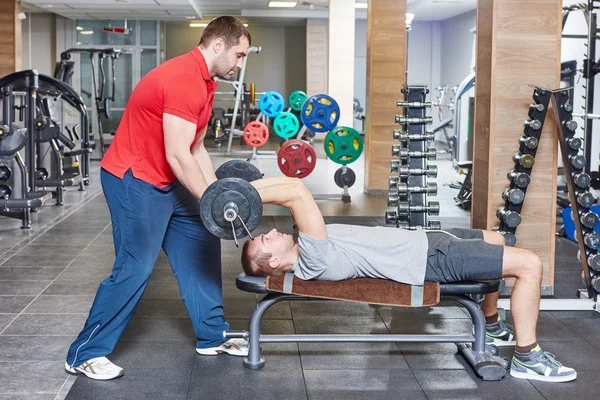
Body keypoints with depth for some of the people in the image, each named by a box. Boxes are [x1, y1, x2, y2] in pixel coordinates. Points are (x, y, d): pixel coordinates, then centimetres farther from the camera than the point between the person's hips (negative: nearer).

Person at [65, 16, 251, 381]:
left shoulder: (204, 82, 10)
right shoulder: (184, 80, -23)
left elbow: (196, 149, 13)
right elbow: (178, 156, -25)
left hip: (167, 181, 10)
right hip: (133, 180, -10)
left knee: (202, 248, 11)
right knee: (136, 267, -9)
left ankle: (212, 336, 22)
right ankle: (85, 354, 3)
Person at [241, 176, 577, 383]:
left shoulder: (305, 249, 2)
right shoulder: (314, 262, -26)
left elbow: (291, 185, 4)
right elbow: (298, 193, -38)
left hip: (423, 241, 9)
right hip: (430, 259, -9)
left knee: (495, 239, 29)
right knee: (529, 264, -10)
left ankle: (492, 326, 40)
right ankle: (527, 357, 0)